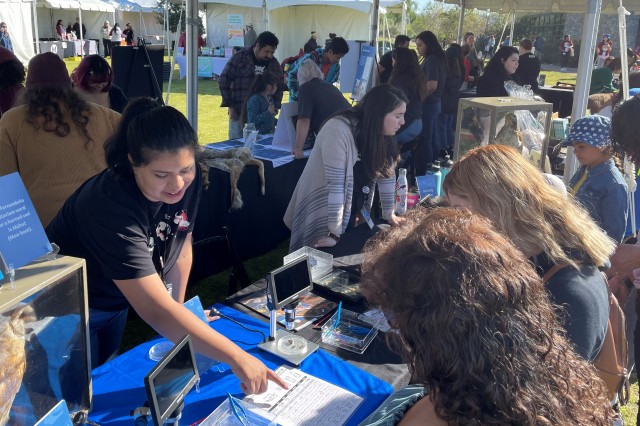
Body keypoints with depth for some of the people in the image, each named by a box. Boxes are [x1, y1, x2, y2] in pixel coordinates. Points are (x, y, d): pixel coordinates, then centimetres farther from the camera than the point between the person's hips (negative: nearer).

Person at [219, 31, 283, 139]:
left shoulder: (274, 64, 8)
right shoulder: (239, 58, -3)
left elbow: (279, 87, 18)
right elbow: (223, 81, -1)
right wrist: (230, 107, -4)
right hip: (239, 113, -3)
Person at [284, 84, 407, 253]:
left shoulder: (381, 132, -5)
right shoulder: (339, 130, -28)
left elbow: (386, 172, 3)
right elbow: (335, 185, -30)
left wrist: (389, 214, 7)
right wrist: (335, 234, -28)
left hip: (352, 213, 7)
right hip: (322, 215, -6)